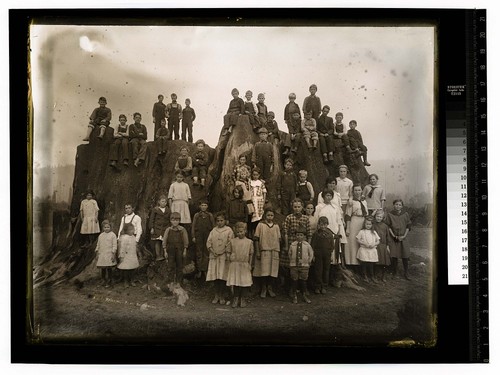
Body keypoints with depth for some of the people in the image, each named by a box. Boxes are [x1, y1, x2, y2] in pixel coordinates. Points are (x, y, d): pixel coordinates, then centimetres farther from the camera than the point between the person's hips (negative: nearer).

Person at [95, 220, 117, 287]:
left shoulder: (113, 235, -3)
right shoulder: (101, 235, 10)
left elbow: (114, 245, -5)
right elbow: (98, 245, 16)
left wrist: (113, 254, -10)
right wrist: (97, 253, 12)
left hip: (109, 255, -4)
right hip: (102, 255, 4)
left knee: (109, 268, 0)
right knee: (103, 268, 6)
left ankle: (109, 281, 11)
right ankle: (104, 280, 21)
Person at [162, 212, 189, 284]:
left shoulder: (182, 230, -5)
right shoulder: (168, 230, -4)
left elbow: (186, 241, 1)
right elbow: (164, 241, 1)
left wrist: (185, 251, -2)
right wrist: (165, 251, -2)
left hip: (179, 250, 0)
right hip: (170, 250, 0)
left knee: (179, 266, 9)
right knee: (170, 266, 1)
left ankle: (179, 281, 21)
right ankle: (171, 281, 12)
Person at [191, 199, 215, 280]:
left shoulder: (210, 215, 5)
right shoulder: (196, 215, 5)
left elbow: (213, 226, 7)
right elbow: (193, 226, 4)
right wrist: (193, 236, -2)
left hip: (208, 236, 0)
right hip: (198, 236, 0)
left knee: (206, 253, 0)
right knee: (199, 253, 4)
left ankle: (204, 270, 6)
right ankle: (199, 270, 10)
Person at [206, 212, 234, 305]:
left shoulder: (229, 230, 0)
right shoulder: (214, 230, 10)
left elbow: (230, 244, -4)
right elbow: (208, 242, 7)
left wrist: (227, 255, -10)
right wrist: (212, 251, -5)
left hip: (224, 256, -3)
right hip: (214, 256, 3)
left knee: (222, 277, -5)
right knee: (215, 276, 3)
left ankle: (222, 296, 6)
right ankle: (216, 295, 13)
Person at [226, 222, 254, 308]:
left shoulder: (249, 242, 2)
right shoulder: (232, 241, 3)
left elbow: (251, 254, 7)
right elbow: (229, 253, 9)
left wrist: (250, 265, 6)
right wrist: (229, 263, 6)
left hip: (245, 265, 0)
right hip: (234, 264, 0)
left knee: (245, 282, 2)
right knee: (235, 282, 3)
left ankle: (243, 299, 15)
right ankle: (235, 298, 16)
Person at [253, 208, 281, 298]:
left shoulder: (276, 226, 10)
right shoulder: (260, 225, 2)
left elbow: (279, 239, 12)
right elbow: (256, 239, 1)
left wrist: (278, 252, 6)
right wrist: (257, 252, -4)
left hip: (274, 251, 3)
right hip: (264, 251, -2)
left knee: (273, 271, 1)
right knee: (264, 271, -4)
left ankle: (270, 288, 14)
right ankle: (263, 289, 9)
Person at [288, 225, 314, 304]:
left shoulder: (307, 245, -1)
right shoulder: (292, 245, 0)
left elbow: (311, 254, 10)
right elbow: (289, 254, 13)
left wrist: (309, 261, 8)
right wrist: (292, 261, 9)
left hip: (304, 266, 0)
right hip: (294, 265, 0)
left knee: (303, 281, 6)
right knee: (294, 280, 4)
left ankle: (304, 296, 17)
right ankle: (294, 296, 13)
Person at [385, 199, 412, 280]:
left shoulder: (405, 214, 4)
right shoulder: (390, 214, 0)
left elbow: (408, 226, 5)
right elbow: (388, 227, -1)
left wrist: (404, 236, -7)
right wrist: (394, 236, -10)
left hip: (403, 237, 1)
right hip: (393, 238, -1)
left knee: (405, 256, -2)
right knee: (394, 256, -2)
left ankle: (406, 273, 11)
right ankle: (395, 273, 11)